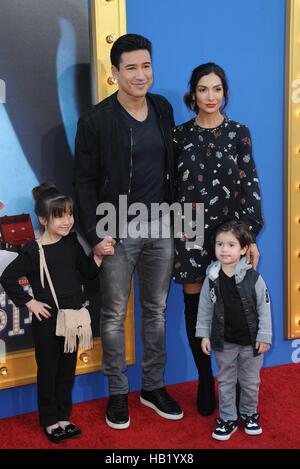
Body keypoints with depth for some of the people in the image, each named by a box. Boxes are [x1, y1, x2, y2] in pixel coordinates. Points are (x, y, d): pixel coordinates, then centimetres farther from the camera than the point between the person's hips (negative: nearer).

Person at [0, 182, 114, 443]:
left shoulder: (72, 242, 1)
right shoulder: (34, 252, -15)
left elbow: (88, 273, 8)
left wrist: (99, 255, -8)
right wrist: (29, 302, -11)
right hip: (47, 321, -5)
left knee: (68, 369, 15)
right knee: (48, 371, 8)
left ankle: (63, 417, 30)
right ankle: (50, 421, 23)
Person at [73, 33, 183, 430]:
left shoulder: (163, 108, 5)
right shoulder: (96, 120, -11)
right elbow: (85, 181, -8)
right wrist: (94, 235, -12)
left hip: (160, 227, 5)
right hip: (119, 232, -4)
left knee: (156, 310, 14)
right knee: (114, 316, 7)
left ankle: (153, 387, 30)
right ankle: (118, 392, 24)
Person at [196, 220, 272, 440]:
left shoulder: (253, 278, -14)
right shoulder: (212, 279, -8)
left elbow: (264, 309, -8)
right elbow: (205, 309, 2)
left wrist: (264, 337, -8)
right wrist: (204, 335, 1)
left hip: (251, 341, -1)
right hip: (224, 341, 1)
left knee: (250, 381, 15)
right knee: (225, 381, 13)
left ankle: (249, 414, 36)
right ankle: (228, 419, 27)